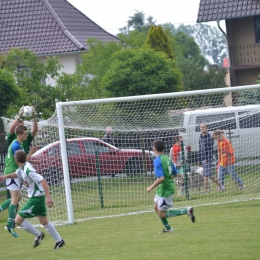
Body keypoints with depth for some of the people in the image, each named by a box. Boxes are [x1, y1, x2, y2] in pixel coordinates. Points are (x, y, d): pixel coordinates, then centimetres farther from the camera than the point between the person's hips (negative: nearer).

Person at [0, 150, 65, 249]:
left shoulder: (28, 170, -26)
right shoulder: (22, 168, 3)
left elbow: (43, 181, -32)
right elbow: (17, 174, 28)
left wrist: (48, 197, -37)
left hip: (36, 198, -10)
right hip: (37, 197, 10)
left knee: (18, 219, -7)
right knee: (44, 221, 19)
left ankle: (38, 234, 6)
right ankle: (59, 241, 26)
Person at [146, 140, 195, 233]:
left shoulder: (157, 161, -20)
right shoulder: (167, 159, 5)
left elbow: (161, 178, -28)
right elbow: (175, 173, 12)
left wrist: (151, 187, -18)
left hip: (165, 190, -9)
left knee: (162, 214, 0)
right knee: (156, 208, 21)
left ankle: (186, 211, -7)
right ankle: (168, 228, 28)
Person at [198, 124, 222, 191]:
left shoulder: (210, 137, -7)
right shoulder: (200, 138, 15)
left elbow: (211, 149, -13)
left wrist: (208, 158, -19)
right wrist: (199, 160, 18)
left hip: (208, 159, -7)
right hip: (203, 159, 7)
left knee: (206, 174, -10)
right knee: (209, 174, 9)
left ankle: (205, 189, -7)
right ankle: (219, 185, 17)